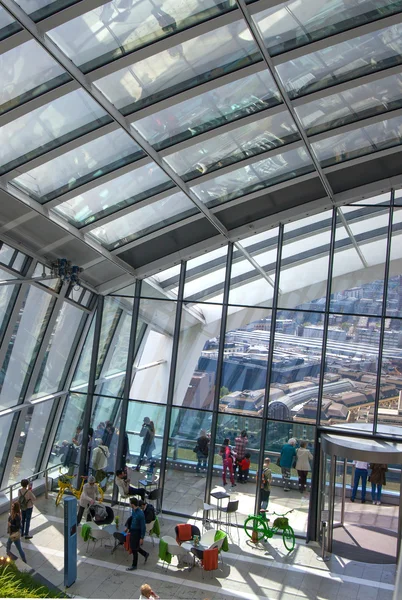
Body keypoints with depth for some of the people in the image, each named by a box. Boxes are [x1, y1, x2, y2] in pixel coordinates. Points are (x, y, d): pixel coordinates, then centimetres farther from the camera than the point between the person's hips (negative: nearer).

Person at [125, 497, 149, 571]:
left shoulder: (140, 514, -29)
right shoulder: (133, 510, -3)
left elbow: (143, 526, -23)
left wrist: (142, 538, -20)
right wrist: (128, 527, 21)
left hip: (137, 533, -8)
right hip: (132, 531, 8)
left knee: (134, 549, 6)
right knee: (133, 547, 21)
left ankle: (134, 566, 25)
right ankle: (145, 554, 42)